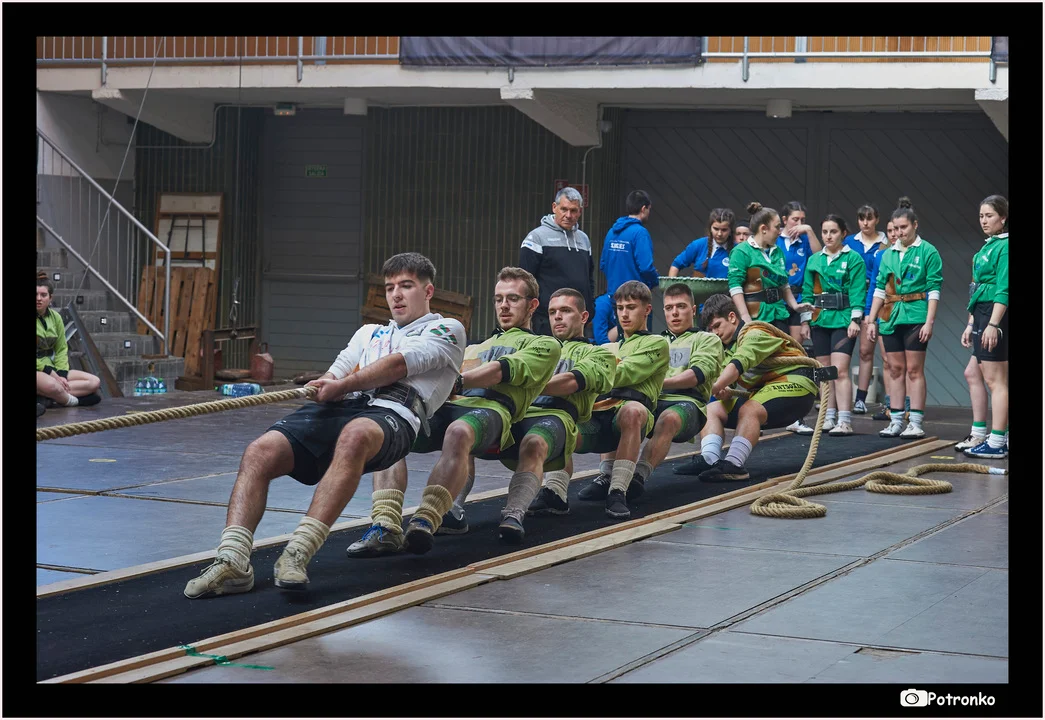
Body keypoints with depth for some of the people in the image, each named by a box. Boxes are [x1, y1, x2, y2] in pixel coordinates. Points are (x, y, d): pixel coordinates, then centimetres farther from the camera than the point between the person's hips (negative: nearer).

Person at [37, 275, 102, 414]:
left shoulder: (55, 317, 8)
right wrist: (52, 374, -19)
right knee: (51, 385, -43)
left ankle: (43, 398, -22)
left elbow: (61, 350, 10)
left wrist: (61, 375, -8)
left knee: (95, 381, -8)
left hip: (51, 370, 8)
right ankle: (73, 400, -9)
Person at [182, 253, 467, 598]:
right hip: (336, 411, 6)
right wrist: (325, 386, -2)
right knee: (260, 452, -23)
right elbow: (335, 375, 23)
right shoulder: (369, 332, 39)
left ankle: (297, 554, -48)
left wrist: (343, 385, -5)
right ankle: (232, 560, -34)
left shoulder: (447, 329, 21)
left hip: (392, 412, -6)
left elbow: (401, 364, 3)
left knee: (354, 435, -43)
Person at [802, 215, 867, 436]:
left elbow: (857, 292, -7)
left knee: (840, 370, -14)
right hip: (820, 320, 6)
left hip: (843, 319, -5)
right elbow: (808, 291, 15)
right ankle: (828, 418, 14)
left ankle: (844, 422, -15)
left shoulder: (853, 258, -1)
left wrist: (855, 319, -15)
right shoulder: (814, 260, 13)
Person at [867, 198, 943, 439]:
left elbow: (934, 289, -6)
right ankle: (896, 421, 11)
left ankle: (916, 423, -3)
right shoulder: (888, 254, 13)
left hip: (915, 317, -5)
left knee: (914, 370, -5)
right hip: (891, 317, 5)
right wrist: (871, 320, 10)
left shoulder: (928, 252, -2)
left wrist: (929, 321, -13)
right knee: (896, 369, 7)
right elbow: (880, 289, 15)